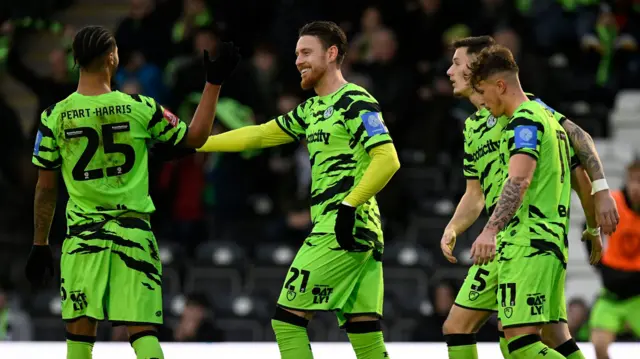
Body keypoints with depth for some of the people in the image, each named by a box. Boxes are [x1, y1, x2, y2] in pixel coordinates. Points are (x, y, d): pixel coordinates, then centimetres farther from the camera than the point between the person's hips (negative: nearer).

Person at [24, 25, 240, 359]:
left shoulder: (54, 117, -4)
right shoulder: (140, 108, -4)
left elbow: (46, 188, 1)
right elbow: (195, 137, 9)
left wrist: (40, 245, 11)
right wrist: (214, 83, 15)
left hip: (83, 236, 0)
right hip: (134, 234, 0)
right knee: (142, 331, 0)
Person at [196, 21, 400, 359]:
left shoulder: (355, 101, -7)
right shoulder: (312, 109, 19)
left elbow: (387, 159, -16)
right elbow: (258, 135, 23)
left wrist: (350, 206, -21)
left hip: (342, 230, -9)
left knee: (287, 319, -7)